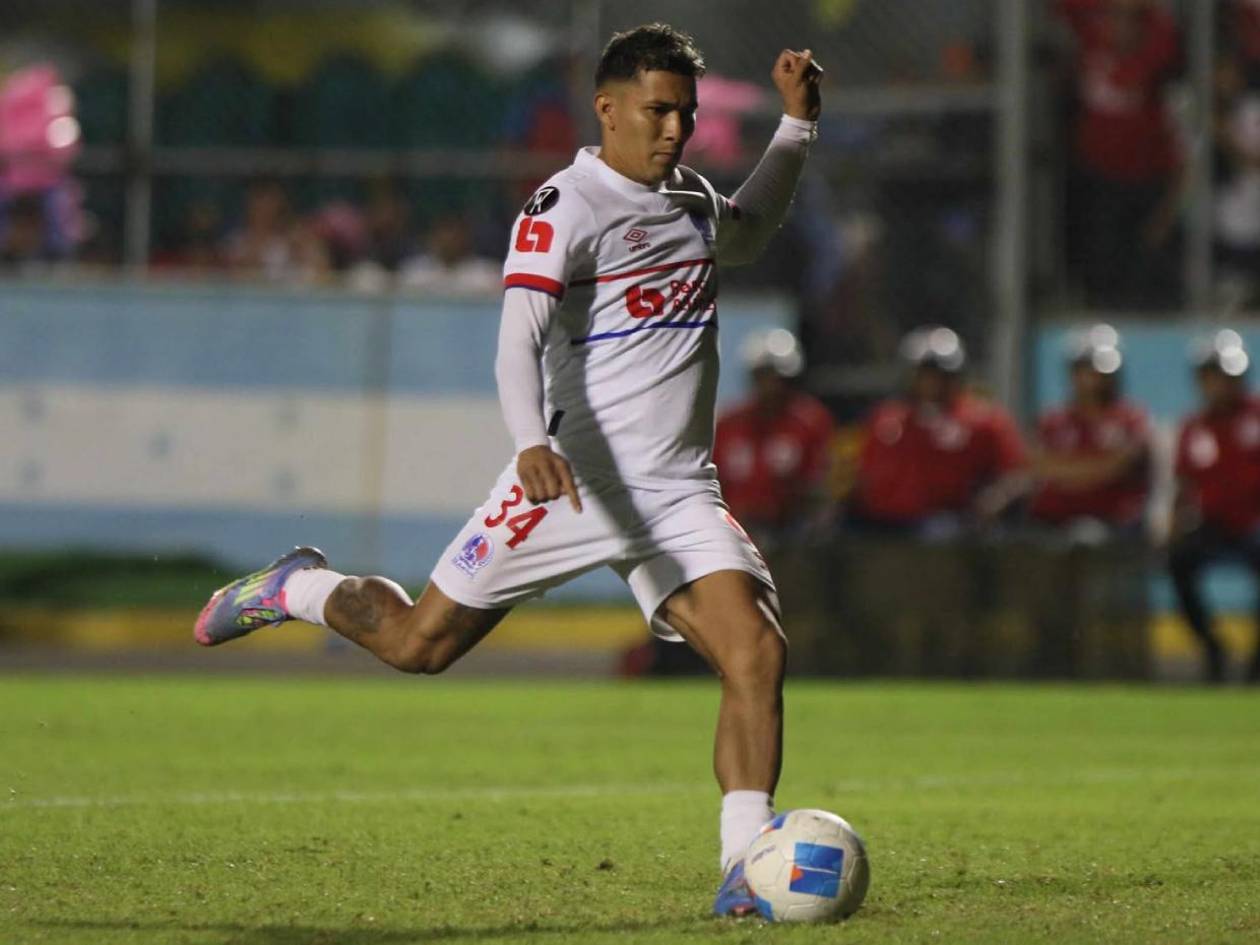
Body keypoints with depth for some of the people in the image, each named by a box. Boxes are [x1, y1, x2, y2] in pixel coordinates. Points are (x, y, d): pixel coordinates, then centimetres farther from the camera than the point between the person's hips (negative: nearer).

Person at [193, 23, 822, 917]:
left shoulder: (692, 199, 13)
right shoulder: (565, 209, -12)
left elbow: (748, 233, 39)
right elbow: (520, 340, -25)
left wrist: (798, 123, 28)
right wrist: (533, 446, -43)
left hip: (679, 492, 5)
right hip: (575, 477, -5)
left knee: (757, 651, -16)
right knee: (416, 643, 3)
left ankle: (744, 871, -14)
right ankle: (295, 589, 34)